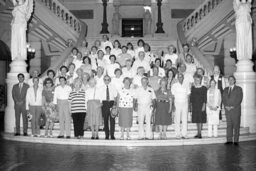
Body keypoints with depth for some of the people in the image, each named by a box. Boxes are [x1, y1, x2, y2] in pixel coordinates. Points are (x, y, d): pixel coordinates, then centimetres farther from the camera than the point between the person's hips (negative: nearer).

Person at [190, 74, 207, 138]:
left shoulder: (204, 88, -1)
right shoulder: (192, 88, 11)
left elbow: (205, 98, -4)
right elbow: (191, 96, 13)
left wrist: (204, 105, -11)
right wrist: (191, 104, 7)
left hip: (201, 105, -4)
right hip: (194, 106, 4)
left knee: (200, 120, -5)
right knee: (196, 120, 5)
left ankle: (199, 133, 0)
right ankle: (199, 133, 14)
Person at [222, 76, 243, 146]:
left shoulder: (238, 89, 4)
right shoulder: (225, 89, 17)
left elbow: (239, 99, -5)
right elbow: (223, 99, 12)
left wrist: (233, 106, -12)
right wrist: (226, 106, -5)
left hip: (236, 109, -4)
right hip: (227, 109, 4)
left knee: (236, 125, -3)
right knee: (229, 125, 2)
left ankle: (236, 140, -1)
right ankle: (229, 140, 4)